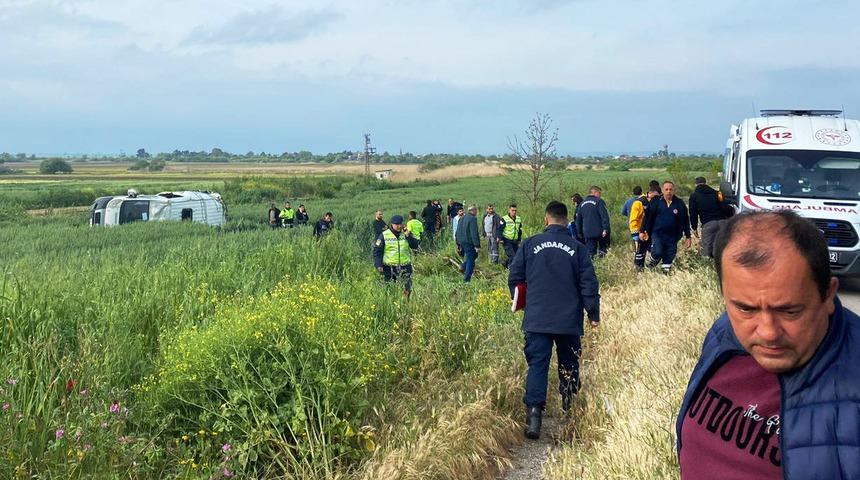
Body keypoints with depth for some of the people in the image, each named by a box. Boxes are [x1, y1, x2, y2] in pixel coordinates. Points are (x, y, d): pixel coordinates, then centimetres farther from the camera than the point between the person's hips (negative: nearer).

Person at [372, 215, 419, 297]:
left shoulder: (407, 233, 6)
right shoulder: (384, 235, -2)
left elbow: (415, 246, -3)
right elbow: (377, 251, -1)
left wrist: (408, 236, -15)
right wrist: (378, 265, -9)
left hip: (405, 266, 2)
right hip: (389, 267, -2)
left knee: (407, 288, 4)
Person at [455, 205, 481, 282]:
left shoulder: (462, 218, 12)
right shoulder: (473, 219, -15)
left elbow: (457, 232, 18)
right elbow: (474, 233, -21)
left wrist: (458, 244, 24)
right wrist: (477, 245, -20)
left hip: (461, 242, 9)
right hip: (469, 243, -9)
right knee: (471, 260, -1)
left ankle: (463, 266, 9)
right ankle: (467, 279, -1)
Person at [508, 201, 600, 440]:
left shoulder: (530, 244, 0)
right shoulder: (576, 247, 0)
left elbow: (514, 277, 4)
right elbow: (589, 284, -1)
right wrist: (593, 313, 7)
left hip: (537, 319, 0)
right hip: (569, 321, 1)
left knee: (537, 365, -2)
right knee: (569, 365, 18)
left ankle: (534, 413, -16)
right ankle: (571, 410, 27)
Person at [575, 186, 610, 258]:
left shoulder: (582, 203, 15)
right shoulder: (598, 202, -5)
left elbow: (578, 220, 21)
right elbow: (604, 216, -15)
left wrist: (580, 233, 27)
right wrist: (605, 229, -16)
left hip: (587, 233, 5)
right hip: (598, 232, -5)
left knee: (589, 252, 8)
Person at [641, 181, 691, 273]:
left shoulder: (680, 203, 2)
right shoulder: (656, 202, -1)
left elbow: (685, 221, 8)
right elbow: (648, 217, 2)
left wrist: (687, 237, 7)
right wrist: (643, 231, -2)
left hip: (672, 237, 2)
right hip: (657, 234, -2)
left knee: (669, 257, 7)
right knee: (657, 253, -19)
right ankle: (653, 261, 14)